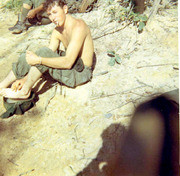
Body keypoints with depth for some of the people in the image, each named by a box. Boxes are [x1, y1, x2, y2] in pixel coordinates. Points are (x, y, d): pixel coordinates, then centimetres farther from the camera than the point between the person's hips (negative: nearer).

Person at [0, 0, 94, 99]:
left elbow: (68, 63, -29)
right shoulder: (57, 31, 5)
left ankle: (24, 91, -11)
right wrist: (25, 79, -5)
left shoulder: (78, 26, -21)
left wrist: (39, 60, -27)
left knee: (44, 52, -27)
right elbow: (49, 56, 2)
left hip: (81, 72, -8)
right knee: (26, 58, -1)